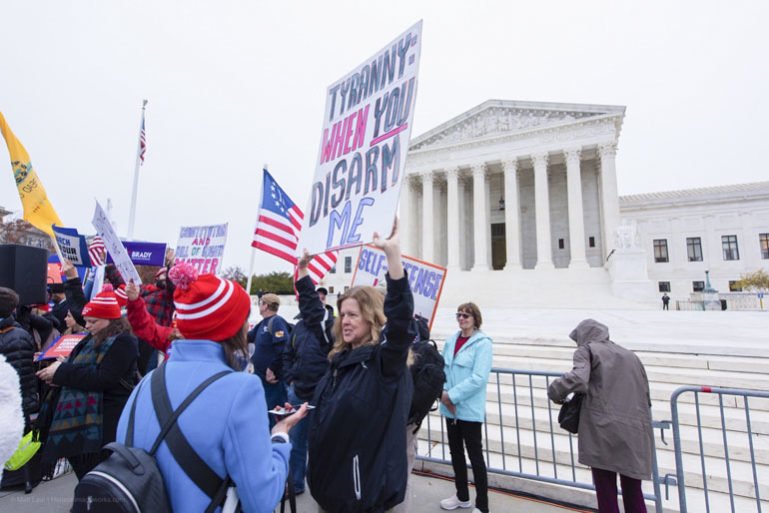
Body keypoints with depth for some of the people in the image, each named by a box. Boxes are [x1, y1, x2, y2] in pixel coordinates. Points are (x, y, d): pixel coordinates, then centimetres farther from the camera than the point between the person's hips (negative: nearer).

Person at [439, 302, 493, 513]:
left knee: (475, 456, 6)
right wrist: (443, 393, -9)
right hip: (449, 408, 6)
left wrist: (452, 395, -18)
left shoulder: (482, 343, -12)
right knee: (456, 452, 18)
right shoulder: (450, 341, 6)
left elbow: (478, 378, -19)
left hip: (470, 409, -6)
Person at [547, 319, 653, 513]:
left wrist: (555, 392, -2)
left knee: (607, 493, 6)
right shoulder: (630, 355, 21)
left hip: (604, 430, -6)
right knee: (633, 491, 19)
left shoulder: (587, 350, 2)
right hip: (635, 432, 6)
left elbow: (578, 380, -17)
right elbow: (646, 396, 20)